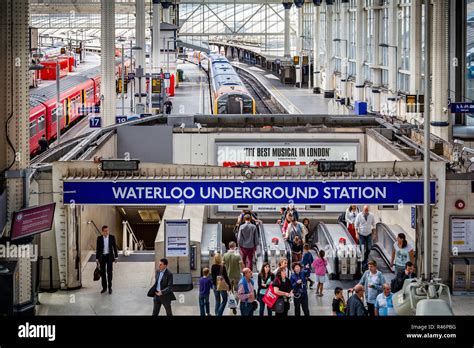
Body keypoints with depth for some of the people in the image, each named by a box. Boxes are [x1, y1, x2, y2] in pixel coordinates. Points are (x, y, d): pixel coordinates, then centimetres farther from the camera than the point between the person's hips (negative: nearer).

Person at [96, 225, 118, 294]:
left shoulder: (112, 237, -2)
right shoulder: (99, 238, -1)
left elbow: (115, 247, 2)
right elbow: (97, 249, 2)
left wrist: (116, 257, 0)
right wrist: (97, 259, 0)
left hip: (109, 257, -1)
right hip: (102, 257, 1)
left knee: (109, 272, -5)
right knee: (102, 273, 5)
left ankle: (110, 287, 3)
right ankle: (104, 287, 16)